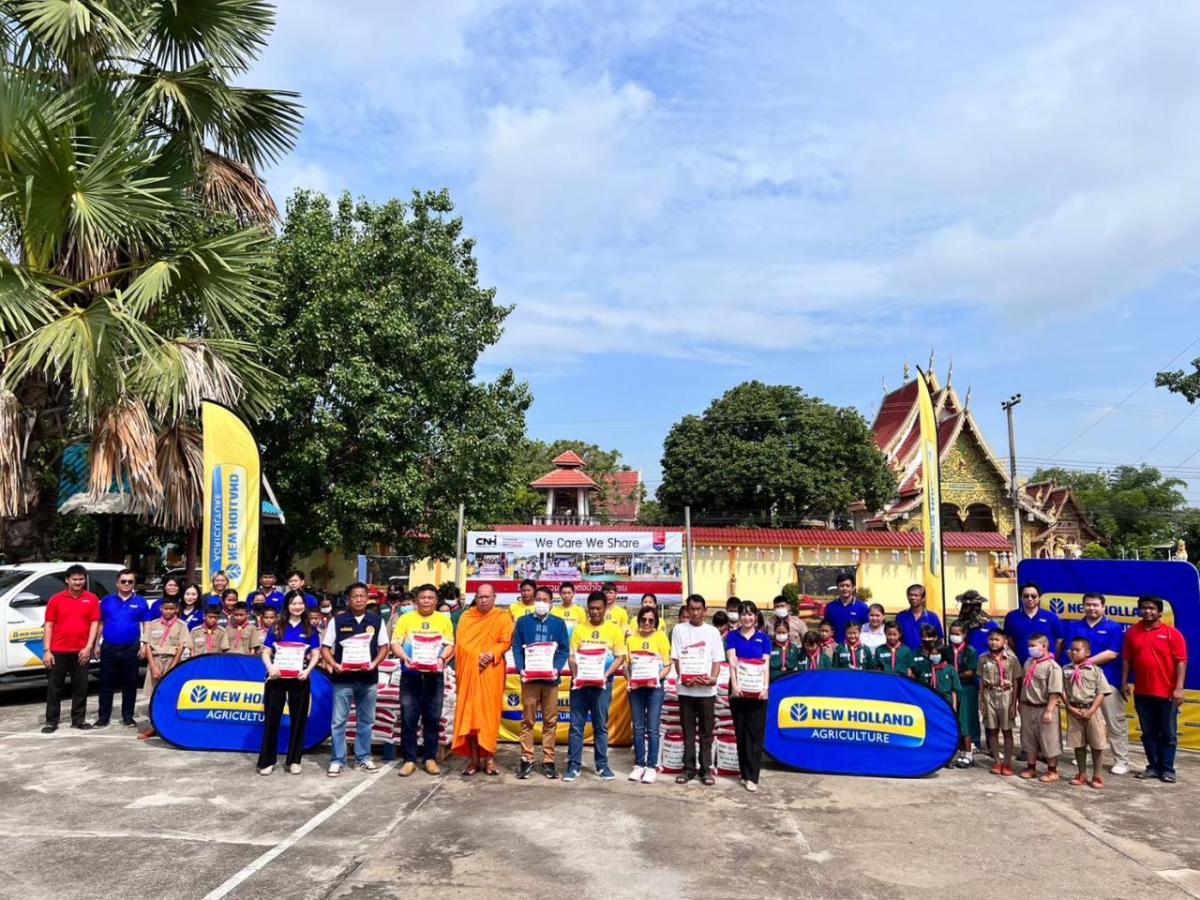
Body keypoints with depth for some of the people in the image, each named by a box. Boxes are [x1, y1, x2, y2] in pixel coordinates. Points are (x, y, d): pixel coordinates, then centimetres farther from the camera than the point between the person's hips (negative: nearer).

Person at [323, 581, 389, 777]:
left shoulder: (377, 620, 3)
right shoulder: (337, 620, -1)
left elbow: (384, 647, 5)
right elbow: (325, 647, 1)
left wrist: (374, 663, -12)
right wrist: (334, 665, -15)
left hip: (368, 678, 2)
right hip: (343, 678, -2)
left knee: (366, 720, 11)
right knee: (339, 721, 2)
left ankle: (363, 758, 22)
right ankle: (337, 760, 12)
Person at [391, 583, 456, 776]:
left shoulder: (444, 620, 7)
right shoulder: (406, 618, 4)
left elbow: (449, 645, 4)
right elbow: (395, 643, -1)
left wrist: (442, 658, -15)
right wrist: (404, 657, -19)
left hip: (434, 675, 1)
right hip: (410, 674, -1)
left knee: (432, 718, 5)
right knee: (408, 718, 0)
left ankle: (430, 758, 15)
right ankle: (409, 759, 9)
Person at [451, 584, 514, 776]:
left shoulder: (503, 617, 3)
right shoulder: (466, 617, 11)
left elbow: (505, 642, -4)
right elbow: (461, 642, 2)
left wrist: (490, 655, -20)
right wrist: (478, 656, -13)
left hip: (491, 671, -2)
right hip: (468, 670, 2)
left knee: (489, 712, -3)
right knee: (469, 712, 1)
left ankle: (489, 757, 2)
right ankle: (474, 758, 6)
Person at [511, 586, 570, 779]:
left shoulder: (558, 623, 8)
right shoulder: (523, 622, 8)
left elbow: (564, 650, 4)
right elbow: (516, 647, 3)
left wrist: (557, 668, -12)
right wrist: (520, 669, -11)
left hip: (550, 678, 0)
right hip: (529, 677, 0)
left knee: (550, 721, 3)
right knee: (528, 720, 2)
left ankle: (548, 761, 10)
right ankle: (526, 759, 10)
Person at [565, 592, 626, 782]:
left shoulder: (614, 629, 1)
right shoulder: (580, 629, 5)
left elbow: (620, 657, -1)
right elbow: (572, 656, 5)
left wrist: (606, 675, -14)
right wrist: (575, 674, -11)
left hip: (602, 683, -1)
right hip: (580, 681, 1)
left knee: (601, 725, 7)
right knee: (576, 724, 3)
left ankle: (602, 765, 17)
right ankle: (574, 765, 9)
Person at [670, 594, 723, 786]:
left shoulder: (712, 631, 7)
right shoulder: (679, 629, 5)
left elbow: (717, 659, 4)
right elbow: (676, 657, 2)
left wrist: (713, 678, -14)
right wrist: (683, 676, -14)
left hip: (707, 689, 0)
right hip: (686, 688, 0)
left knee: (706, 730, 4)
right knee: (688, 730, 6)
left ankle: (706, 768, 12)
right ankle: (689, 768, 14)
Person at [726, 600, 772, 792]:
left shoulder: (763, 638, 6)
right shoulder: (732, 636, 5)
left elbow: (766, 665, -1)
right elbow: (732, 662, -5)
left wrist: (765, 687, -14)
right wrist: (734, 684, -17)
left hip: (757, 690, 0)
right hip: (738, 690, 0)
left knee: (755, 733, -2)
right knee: (741, 732, 7)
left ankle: (752, 776, -2)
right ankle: (744, 773, 17)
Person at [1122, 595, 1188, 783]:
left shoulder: (1172, 633, -5)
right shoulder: (1132, 632, 5)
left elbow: (1181, 661, -8)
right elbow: (1126, 660, 8)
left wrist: (1179, 688, -14)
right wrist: (1124, 683, 4)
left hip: (1167, 693, -3)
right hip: (1142, 693, 3)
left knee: (1168, 734, 5)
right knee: (1148, 733, 10)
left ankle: (1167, 769, 13)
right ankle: (1153, 767, 19)